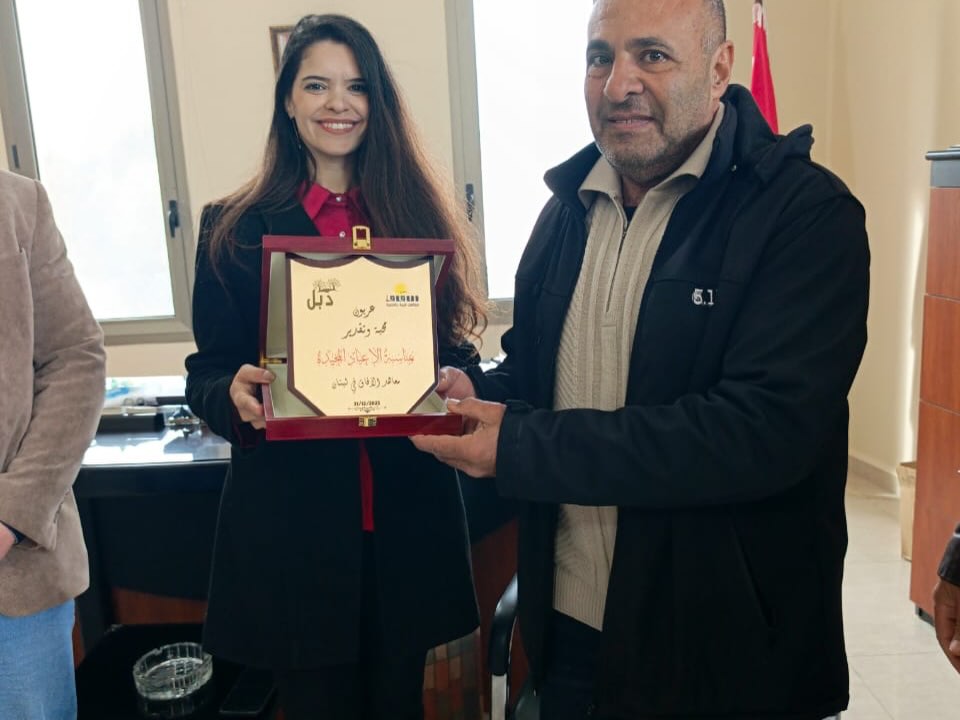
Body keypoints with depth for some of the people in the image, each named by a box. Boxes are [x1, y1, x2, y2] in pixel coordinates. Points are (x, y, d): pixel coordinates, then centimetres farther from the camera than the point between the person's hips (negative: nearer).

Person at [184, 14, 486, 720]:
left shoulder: (423, 215, 3)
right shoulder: (235, 229, 0)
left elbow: (455, 349, 5)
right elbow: (207, 373, 0)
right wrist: (235, 397, -21)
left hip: (409, 513, 2)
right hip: (292, 517, -1)